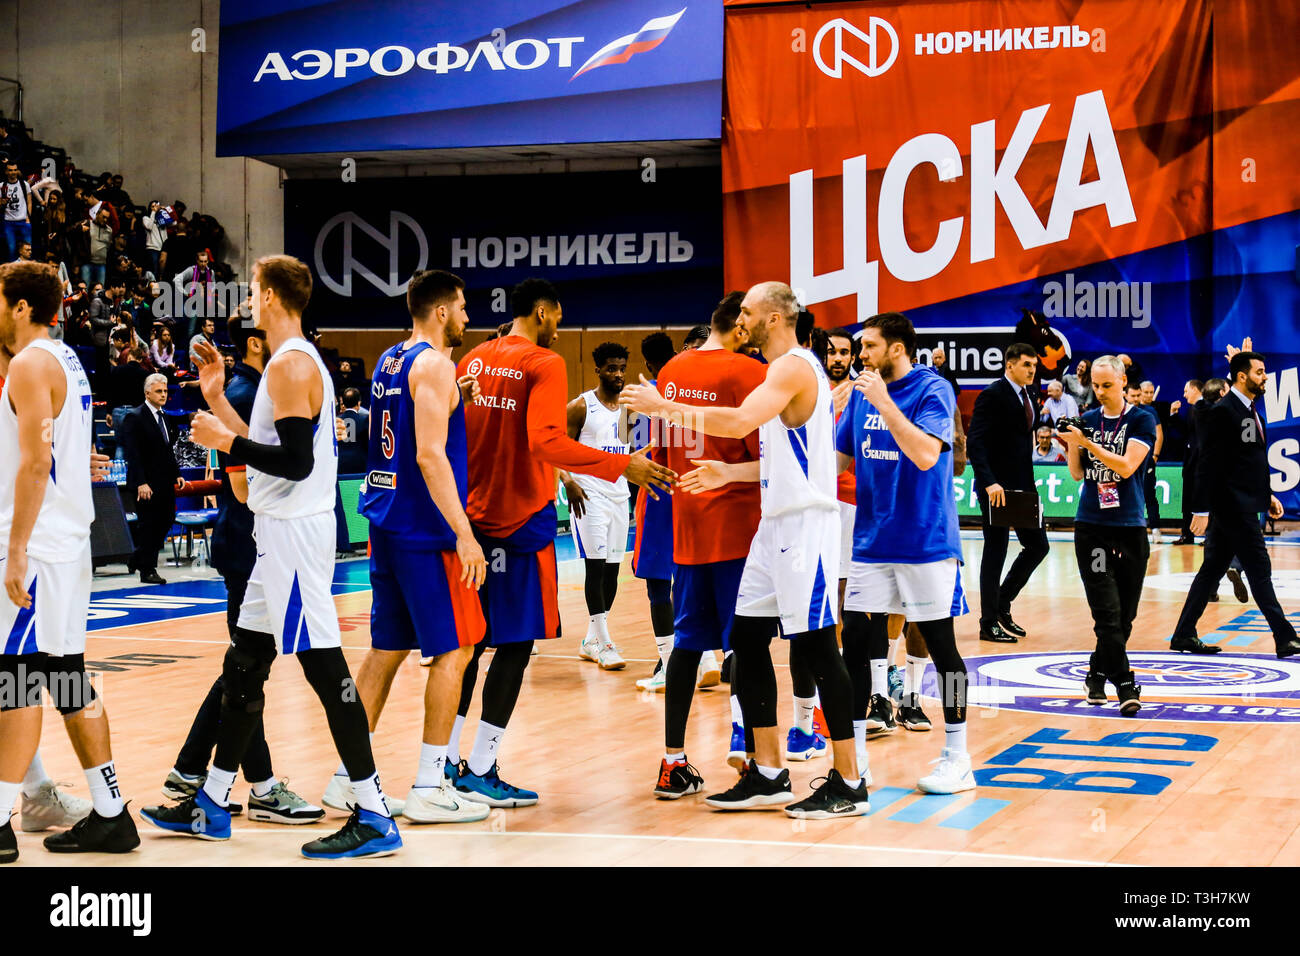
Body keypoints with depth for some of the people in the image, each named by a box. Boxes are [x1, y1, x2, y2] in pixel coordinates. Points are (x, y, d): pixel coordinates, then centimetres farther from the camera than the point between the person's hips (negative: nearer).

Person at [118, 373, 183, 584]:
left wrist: (176, 473, 13)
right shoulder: (134, 417, -10)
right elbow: (132, 453, -15)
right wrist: (141, 482, -20)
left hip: (165, 482, 8)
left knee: (166, 519, 8)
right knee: (148, 525, -2)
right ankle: (147, 570, 7)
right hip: (146, 483, -8)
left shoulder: (164, 417, 15)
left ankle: (138, 560, 24)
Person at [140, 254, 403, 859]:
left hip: (293, 532, -11)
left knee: (325, 669, -10)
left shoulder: (291, 364, -15)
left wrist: (226, 442, -15)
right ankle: (211, 806, 24)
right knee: (243, 666, 15)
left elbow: (296, 462, -23)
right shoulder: (296, 361, 17)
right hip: (281, 534, 11)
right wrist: (218, 399, 19)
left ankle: (373, 817, -8)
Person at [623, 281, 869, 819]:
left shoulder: (794, 367, -13)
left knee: (818, 648, -6)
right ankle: (768, 776, 15)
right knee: (746, 639, 9)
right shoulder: (783, 370, 18)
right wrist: (730, 473, 8)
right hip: (777, 524, 10)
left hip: (804, 526, -10)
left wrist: (664, 407, -21)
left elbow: (739, 422, -27)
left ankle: (848, 784, 0)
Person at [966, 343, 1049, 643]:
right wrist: (989, 482, -27)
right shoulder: (992, 396, -12)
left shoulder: (1030, 395, 12)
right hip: (997, 487, -8)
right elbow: (975, 442, -18)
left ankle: (1002, 604, 24)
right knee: (995, 552, -1)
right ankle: (989, 624, 7)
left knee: (1037, 546, 10)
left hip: (1023, 484, 8)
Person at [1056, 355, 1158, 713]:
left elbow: (1127, 466, -13)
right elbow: (1077, 473, 10)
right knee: (1107, 610, -9)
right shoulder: (1087, 419, 9)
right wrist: (1071, 443, -5)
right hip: (1091, 526, 1)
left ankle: (1096, 675, 22)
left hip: (1130, 526, -1)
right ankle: (1124, 684, -9)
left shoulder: (1142, 419, -1)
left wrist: (1087, 442, -17)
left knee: (1124, 613, 5)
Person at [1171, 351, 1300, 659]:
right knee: (1259, 570, -6)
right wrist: (1201, 510, -19)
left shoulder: (1250, 410, 16)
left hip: (1243, 506, 10)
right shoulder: (1222, 412, -14)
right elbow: (1207, 464, -17)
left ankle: (1184, 635, 16)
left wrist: (1267, 495, 19)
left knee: (1212, 569, 11)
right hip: (1232, 506, -10)